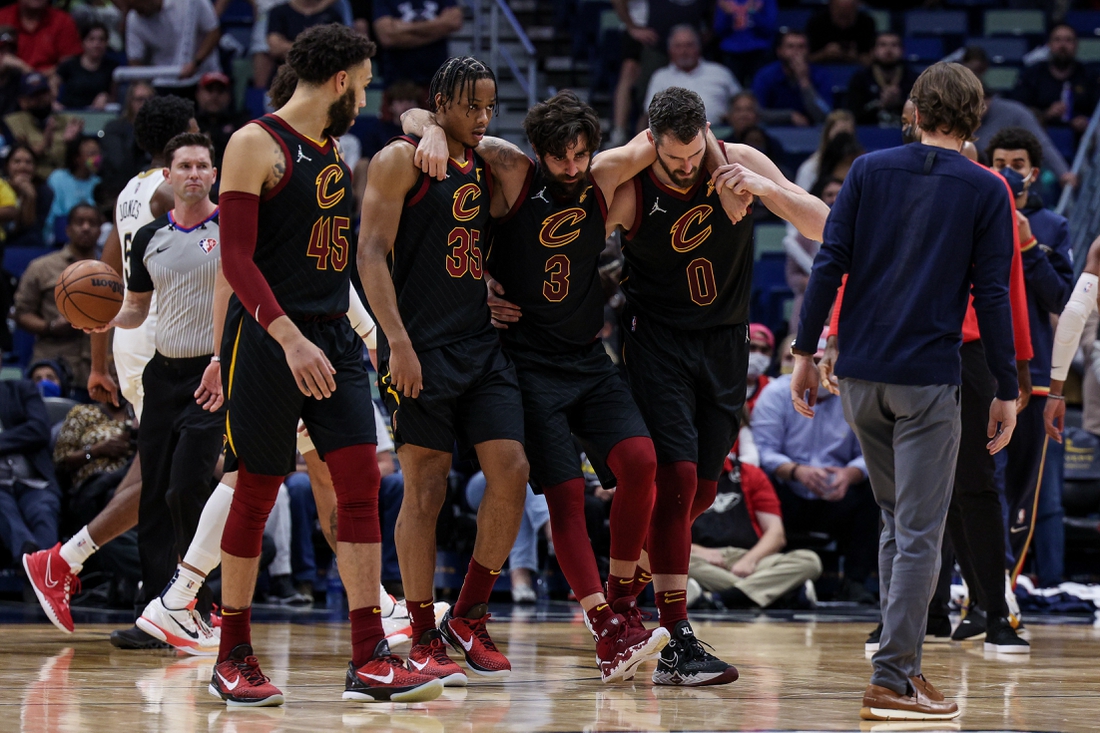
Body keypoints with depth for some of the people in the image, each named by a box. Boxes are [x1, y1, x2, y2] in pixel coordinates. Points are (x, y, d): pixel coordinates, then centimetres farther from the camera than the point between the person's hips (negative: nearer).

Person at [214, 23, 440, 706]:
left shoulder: (335, 151, 16)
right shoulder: (256, 145, -8)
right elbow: (237, 258, -15)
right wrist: (290, 339, -24)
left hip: (334, 338, 7)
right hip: (268, 339, -7)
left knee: (361, 483, -4)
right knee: (257, 492, 0)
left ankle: (370, 660, -6)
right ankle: (234, 658, 11)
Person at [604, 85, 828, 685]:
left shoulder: (739, 164, -9)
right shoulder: (628, 192, -17)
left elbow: (823, 227, -9)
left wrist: (766, 189, -25)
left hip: (724, 342, 4)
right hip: (657, 339, -4)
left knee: (701, 491, 8)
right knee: (675, 477, -16)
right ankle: (675, 646, -17)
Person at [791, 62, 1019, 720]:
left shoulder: (870, 170, 6)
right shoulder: (986, 191, -2)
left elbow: (830, 264, 1)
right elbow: (993, 295, -5)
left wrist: (807, 352, 6)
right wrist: (1007, 390, -1)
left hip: (861, 375, 4)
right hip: (928, 381, -4)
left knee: (896, 523, 17)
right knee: (918, 535, -2)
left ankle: (904, 662, 18)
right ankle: (893, 682, -6)